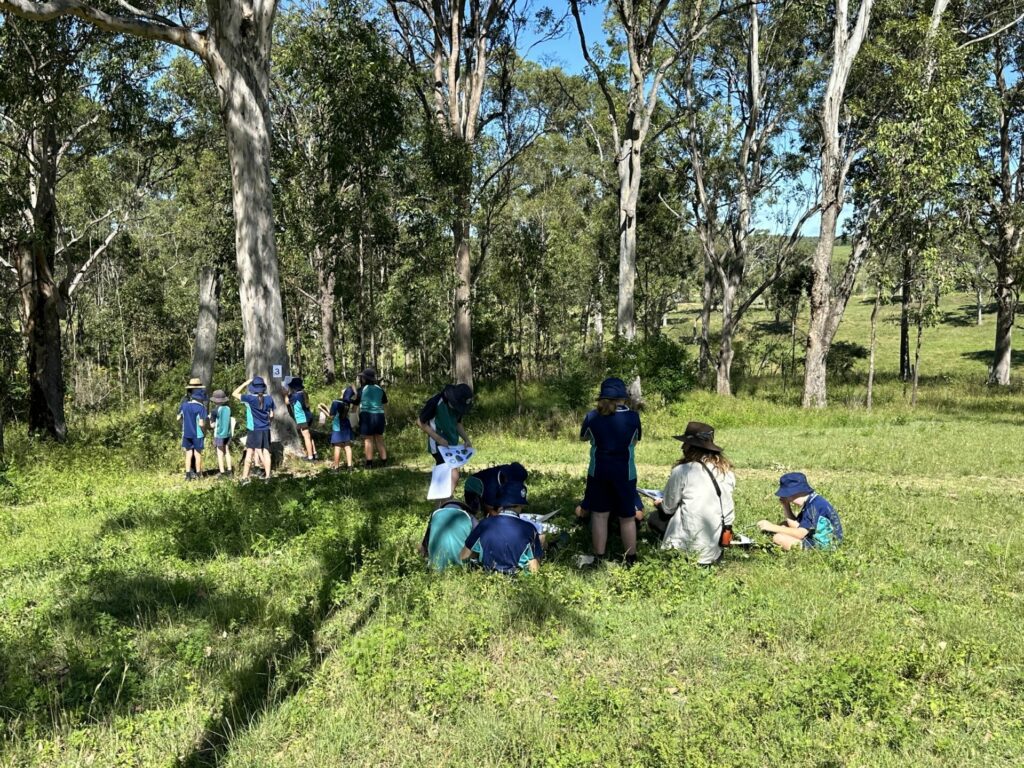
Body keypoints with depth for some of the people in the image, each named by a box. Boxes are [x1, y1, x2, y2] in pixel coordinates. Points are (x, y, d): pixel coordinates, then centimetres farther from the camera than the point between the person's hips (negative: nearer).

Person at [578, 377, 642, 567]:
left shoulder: (592, 416, -9)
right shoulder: (632, 417, -12)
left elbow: (583, 437, 10)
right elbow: (635, 441, 5)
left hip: (598, 473, 1)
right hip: (625, 473, -1)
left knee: (599, 514, 11)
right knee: (627, 517, 10)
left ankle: (599, 558, 16)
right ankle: (631, 558, 19)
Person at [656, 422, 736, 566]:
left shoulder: (682, 471, -14)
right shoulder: (727, 470, 1)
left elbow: (668, 508, -3)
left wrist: (659, 505, 20)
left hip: (692, 542, -6)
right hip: (720, 540, 6)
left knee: (656, 518, 15)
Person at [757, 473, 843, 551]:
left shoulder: (814, 505, -24)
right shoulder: (809, 502, 6)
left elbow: (800, 533, -28)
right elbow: (795, 523, 13)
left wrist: (773, 527, -26)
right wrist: (786, 506, 0)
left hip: (823, 544, -10)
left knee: (778, 537, -18)